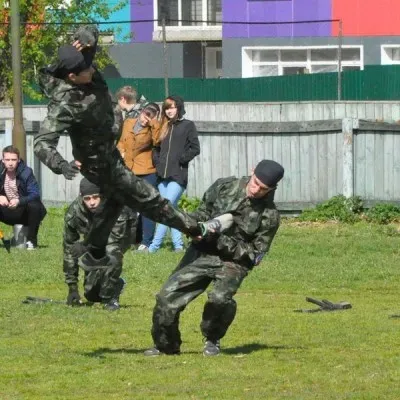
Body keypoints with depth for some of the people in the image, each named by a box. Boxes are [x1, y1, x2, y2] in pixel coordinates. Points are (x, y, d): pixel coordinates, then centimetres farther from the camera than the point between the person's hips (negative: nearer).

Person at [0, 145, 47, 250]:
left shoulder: (26, 173, -14)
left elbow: (35, 194, -22)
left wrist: (19, 201, -40)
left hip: (23, 211, -2)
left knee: (34, 206, -35)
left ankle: (31, 240, -17)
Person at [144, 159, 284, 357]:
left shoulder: (269, 216, -8)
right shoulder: (224, 186, 0)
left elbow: (254, 254, -8)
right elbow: (203, 212, 15)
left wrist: (221, 240, -18)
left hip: (233, 261, -3)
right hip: (202, 253, 3)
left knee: (220, 298, -31)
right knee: (167, 296, -8)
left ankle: (212, 341, -1)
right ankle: (165, 345, 14)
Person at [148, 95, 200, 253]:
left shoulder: (187, 126, 1)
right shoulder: (164, 127, 17)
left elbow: (195, 149, -3)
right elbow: (157, 148, 22)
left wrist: (180, 159, -8)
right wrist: (157, 161, 5)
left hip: (178, 175, -6)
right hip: (163, 175, 6)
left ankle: (154, 245, -15)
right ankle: (178, 244, 12)